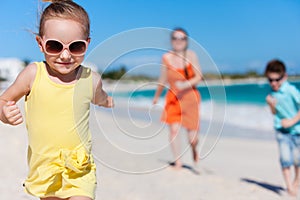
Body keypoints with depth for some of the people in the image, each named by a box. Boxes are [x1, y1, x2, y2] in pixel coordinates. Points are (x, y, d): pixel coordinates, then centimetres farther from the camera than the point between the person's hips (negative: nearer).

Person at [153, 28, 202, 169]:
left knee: (192, 134, 4)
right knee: (173, 130, -12)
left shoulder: (191, 55, -5)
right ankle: (178, 162, 3)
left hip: (190, 97, -1)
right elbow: (162, 80, 11)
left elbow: (199, 77, -7)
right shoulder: (166, 57, -1)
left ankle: (194, 149, 39)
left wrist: (186, 84, -24)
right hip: (173, 98, 1)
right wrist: (156, 96, 20)